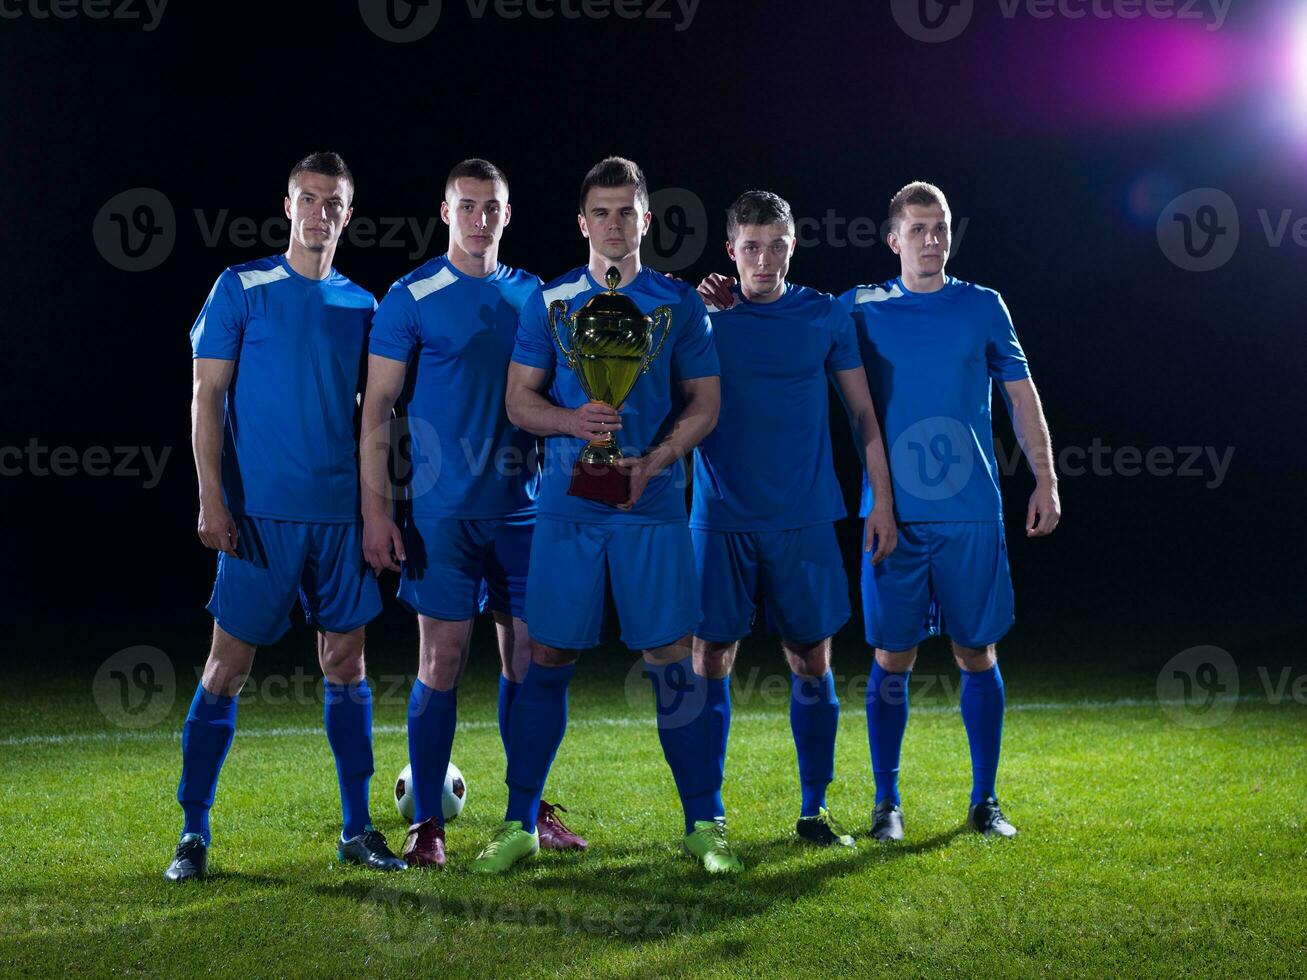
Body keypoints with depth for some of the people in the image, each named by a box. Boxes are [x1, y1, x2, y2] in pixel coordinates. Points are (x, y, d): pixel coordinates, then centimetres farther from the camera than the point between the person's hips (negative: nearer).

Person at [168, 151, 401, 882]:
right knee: (228, 666, -1)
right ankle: (194, 834, 8)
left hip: (341, 514, 4)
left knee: (347, 665, 7)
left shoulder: (361, 305, 11)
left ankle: (358, 829, 15)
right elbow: (207, 396, -3)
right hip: (261, 512, -4)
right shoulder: (241, 289, 0)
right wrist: (213, 500, -10)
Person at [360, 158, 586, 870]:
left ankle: (529, 809, 20)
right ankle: (426, 824, 8)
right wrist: (375, 510, -11)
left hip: (522, 508, 4)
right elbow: (376, 411, -4)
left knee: (527, 657, 8)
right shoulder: (411, 299, -3)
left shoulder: (531, 295, 10)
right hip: (444, 512, -4)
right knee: (442, 662, -2)